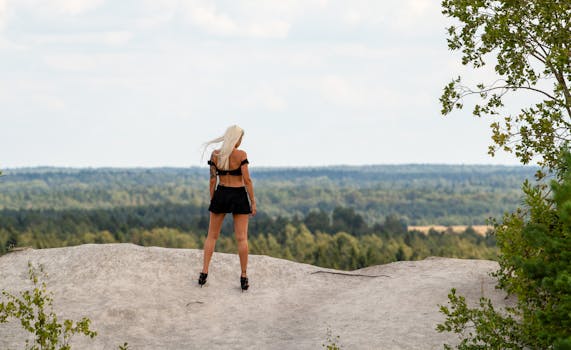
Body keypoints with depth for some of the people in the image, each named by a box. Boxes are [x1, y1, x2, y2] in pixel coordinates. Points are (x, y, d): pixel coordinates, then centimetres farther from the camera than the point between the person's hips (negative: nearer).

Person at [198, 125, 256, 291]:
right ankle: (244, 278, 3)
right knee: (242, 238, 3)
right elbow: (247, 180, -13)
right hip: (239, 196, -3)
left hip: (221, 195, 3)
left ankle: (204, 274, 7)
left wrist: (212, 200, 11)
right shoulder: (241, 154, -12)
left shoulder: (215, 154, -2)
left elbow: (212, 180, 2)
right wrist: (253, 202, -5)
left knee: (212, 236, 12)